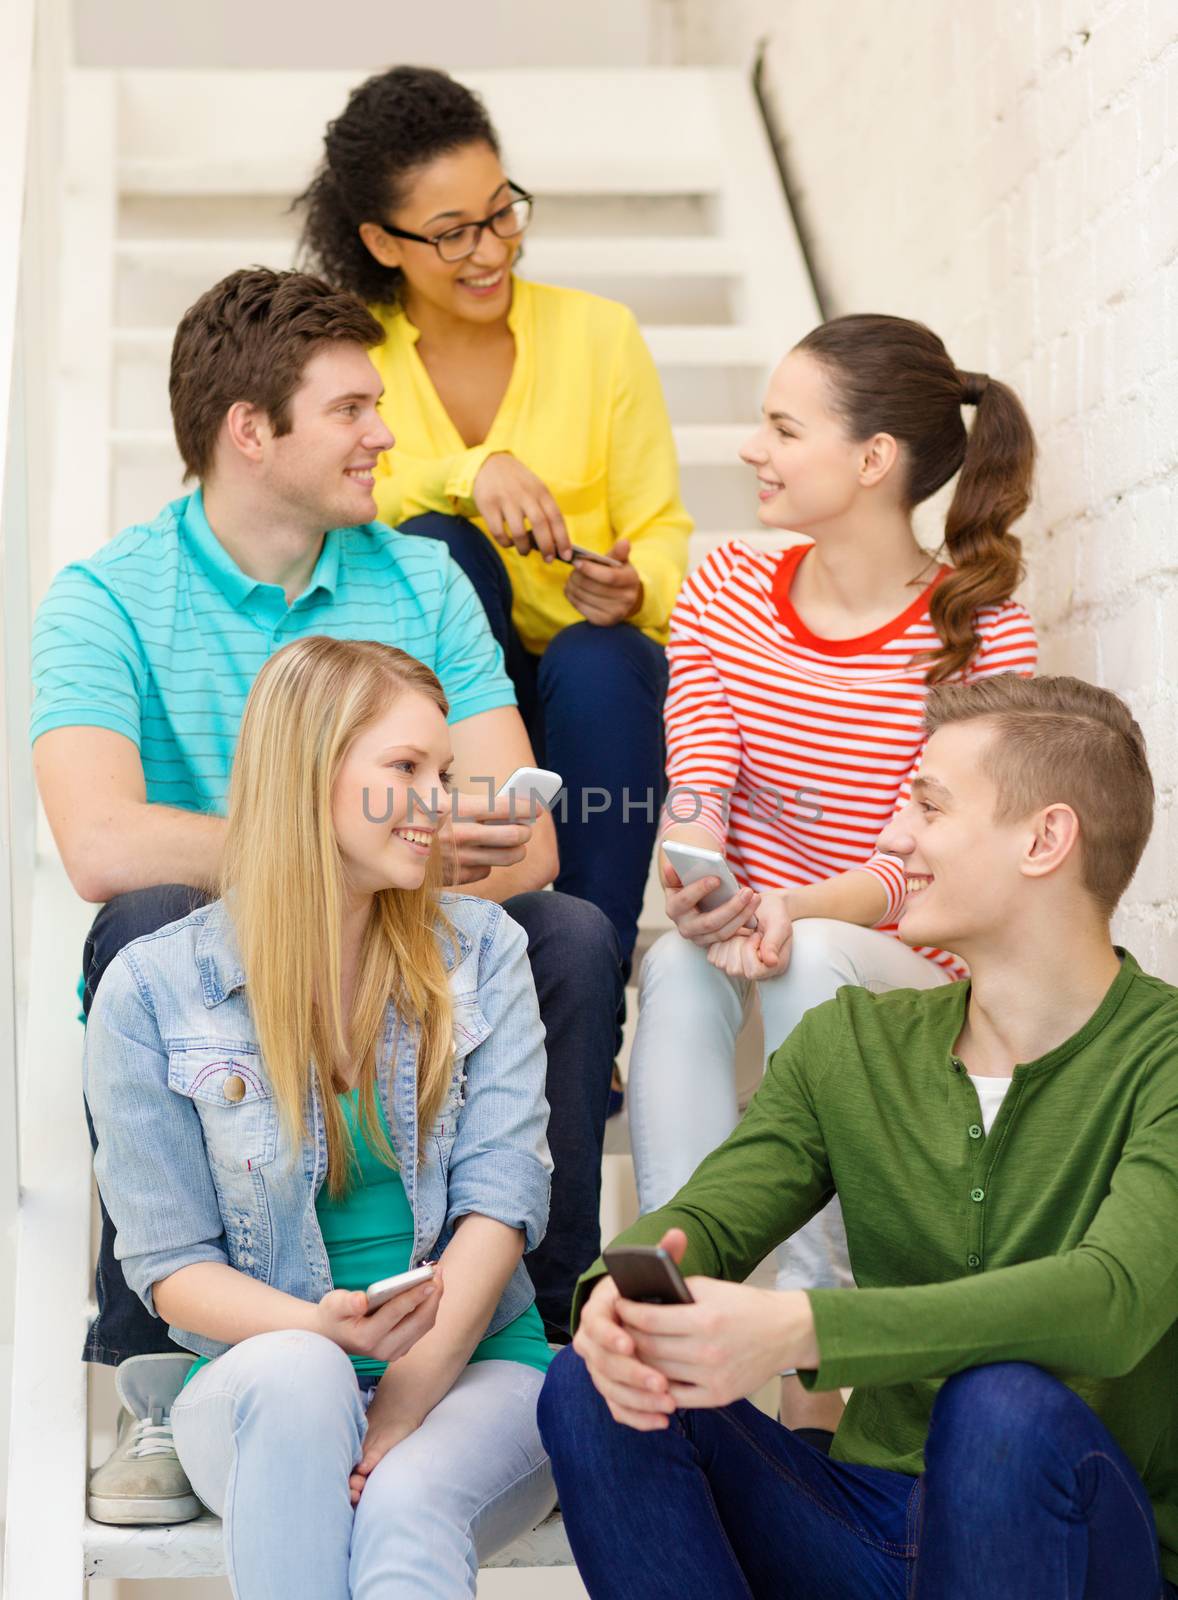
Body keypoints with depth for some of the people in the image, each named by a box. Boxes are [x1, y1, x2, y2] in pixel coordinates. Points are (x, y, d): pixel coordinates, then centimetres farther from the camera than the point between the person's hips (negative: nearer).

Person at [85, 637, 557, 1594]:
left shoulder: (483, 951, 5)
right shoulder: (151, 990, -1)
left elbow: (503, 1191, -5)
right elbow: (170, 1261, -2)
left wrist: (406, 1403, -18)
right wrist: (321, 1330, -22)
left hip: (473, 1367, 0)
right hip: (254, 1387, 0)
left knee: (406, 1507, -34)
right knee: (294, 1375, -36)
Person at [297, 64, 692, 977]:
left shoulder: (599, 334, 1)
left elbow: (663, 530, 1)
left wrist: (636, 589, -22)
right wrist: (466, 473, -30)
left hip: (600, 691, 0)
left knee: (598, 662, -35)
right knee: (436, 546, -30)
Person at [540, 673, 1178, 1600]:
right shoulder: (851, 1044, 8)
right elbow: (708, 1217, -1)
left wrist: (799, 1328, -39)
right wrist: (625, 1288, -28)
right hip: (874, 1517, 4)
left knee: (1010, 1406, -36)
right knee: (592, 1391, -17)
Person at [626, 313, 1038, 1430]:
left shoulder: (982, 635, -6)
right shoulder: (723, 594, 7)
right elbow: (694, 794, -5)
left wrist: (790, 909, -34)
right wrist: (702, 902, -28)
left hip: (902, 974, -2)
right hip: (745, 935, 3)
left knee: (813, 962, -36)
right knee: (678, 962, -32)